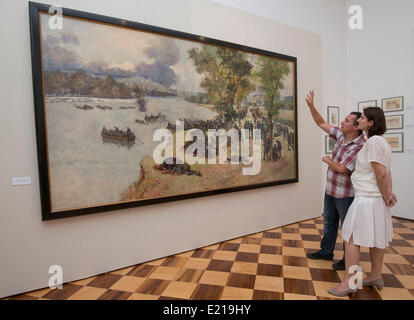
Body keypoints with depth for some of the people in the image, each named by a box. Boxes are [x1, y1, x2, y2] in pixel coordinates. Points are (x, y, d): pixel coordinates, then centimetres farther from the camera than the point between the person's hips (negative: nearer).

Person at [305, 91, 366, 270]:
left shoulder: (360, 147, -24)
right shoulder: (340, 135, 0)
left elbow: (341, 169, -28)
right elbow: (321, 123, 8)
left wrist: (327, 160, -10)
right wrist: (311, 106, 2)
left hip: (345, 194, -8)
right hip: (330, 189, 9)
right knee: (329, 222, 21)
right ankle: (326, 252, 39)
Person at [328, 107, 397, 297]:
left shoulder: (374, 141, -18)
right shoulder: (382, 141, 13)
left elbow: (381, 174, -20)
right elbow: (387, 173, 10)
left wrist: (385, 197, -9)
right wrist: (390, 193, 3)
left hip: (367, 199, -10)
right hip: (376, 198, 10)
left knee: (352, 239, -3)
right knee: (376, 239, 18)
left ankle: (349, 282, 6)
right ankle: (376, 277, 32)